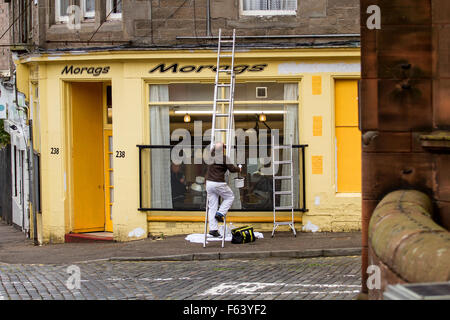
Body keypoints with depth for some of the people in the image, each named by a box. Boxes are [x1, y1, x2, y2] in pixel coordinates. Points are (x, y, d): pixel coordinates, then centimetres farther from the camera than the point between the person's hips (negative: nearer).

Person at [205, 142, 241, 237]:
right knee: (230, 197, 20)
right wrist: (239, 169, 14)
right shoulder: (224, 158, -12)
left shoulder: (211, 156, 5)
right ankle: (220, 213, 3)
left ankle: (213, 229, 3)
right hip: (219, 183, -6)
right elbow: (232, 169, -5)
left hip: (209, 182, 6)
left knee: (212, 207, 6)